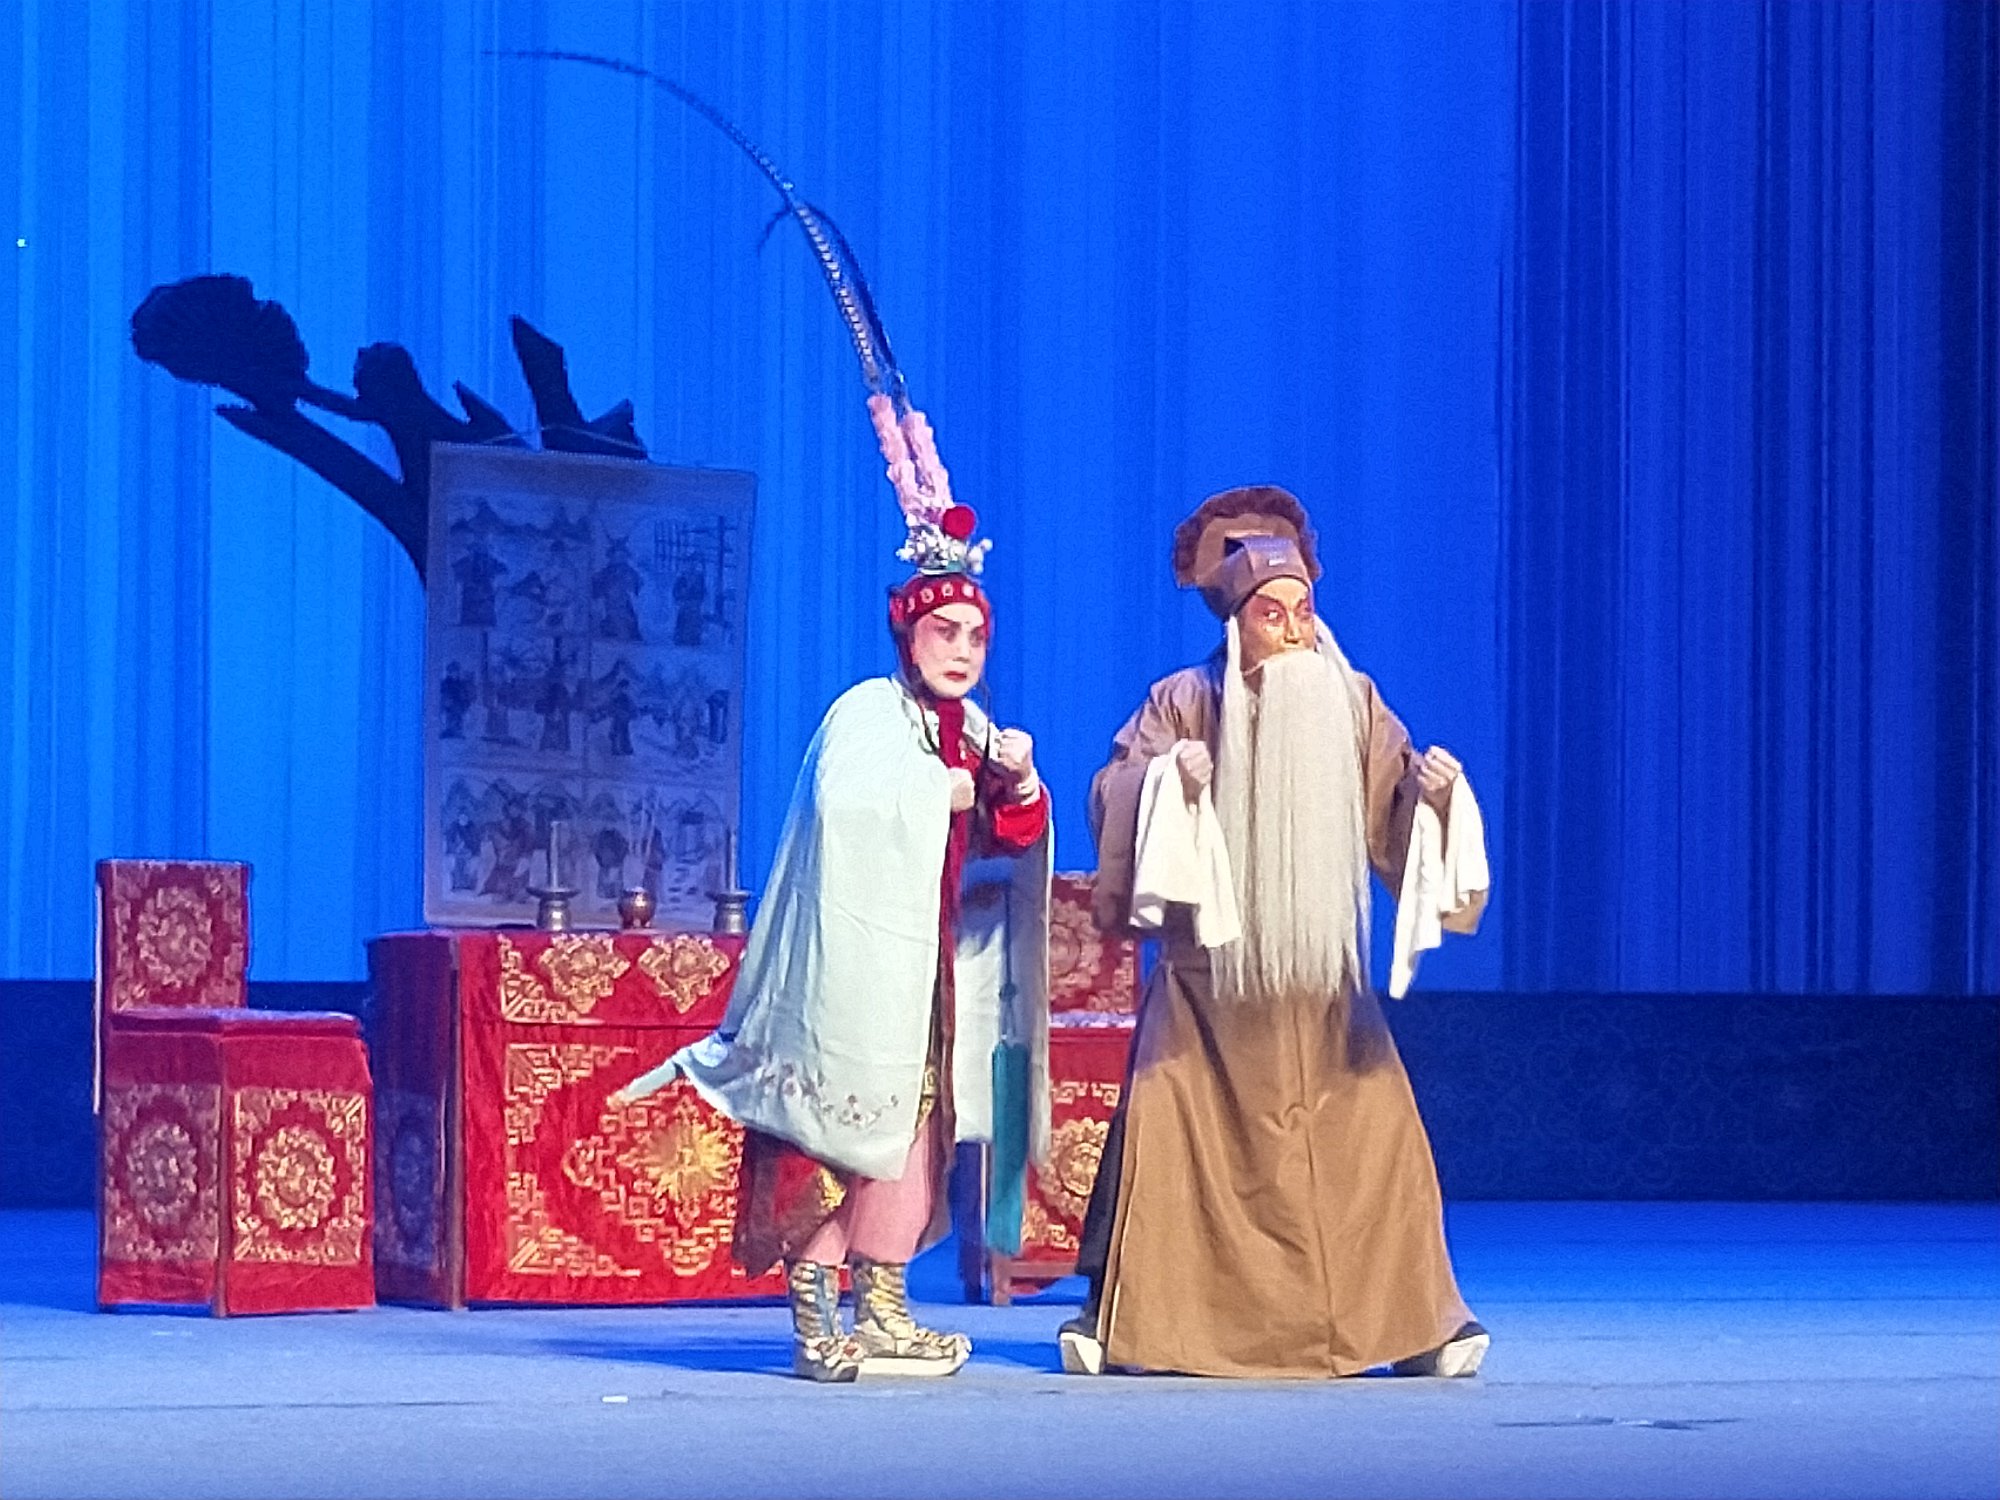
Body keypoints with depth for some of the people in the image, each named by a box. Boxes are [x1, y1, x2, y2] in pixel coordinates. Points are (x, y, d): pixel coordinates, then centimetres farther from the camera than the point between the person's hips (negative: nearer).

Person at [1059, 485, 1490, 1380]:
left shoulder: (1352, 704, 6)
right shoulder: (1182, 704, -1)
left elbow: (1392, 817, 5)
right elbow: (1114, 804, -9)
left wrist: (1431, 790, -15)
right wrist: (1166, 778, -27)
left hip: (1319, 978, 2)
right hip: (1208, 975, -2)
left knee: (1370, 1135, -4)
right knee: (1168, 1132, -6)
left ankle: (1413, 1314, 3)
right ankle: (1114, 1309, 4)